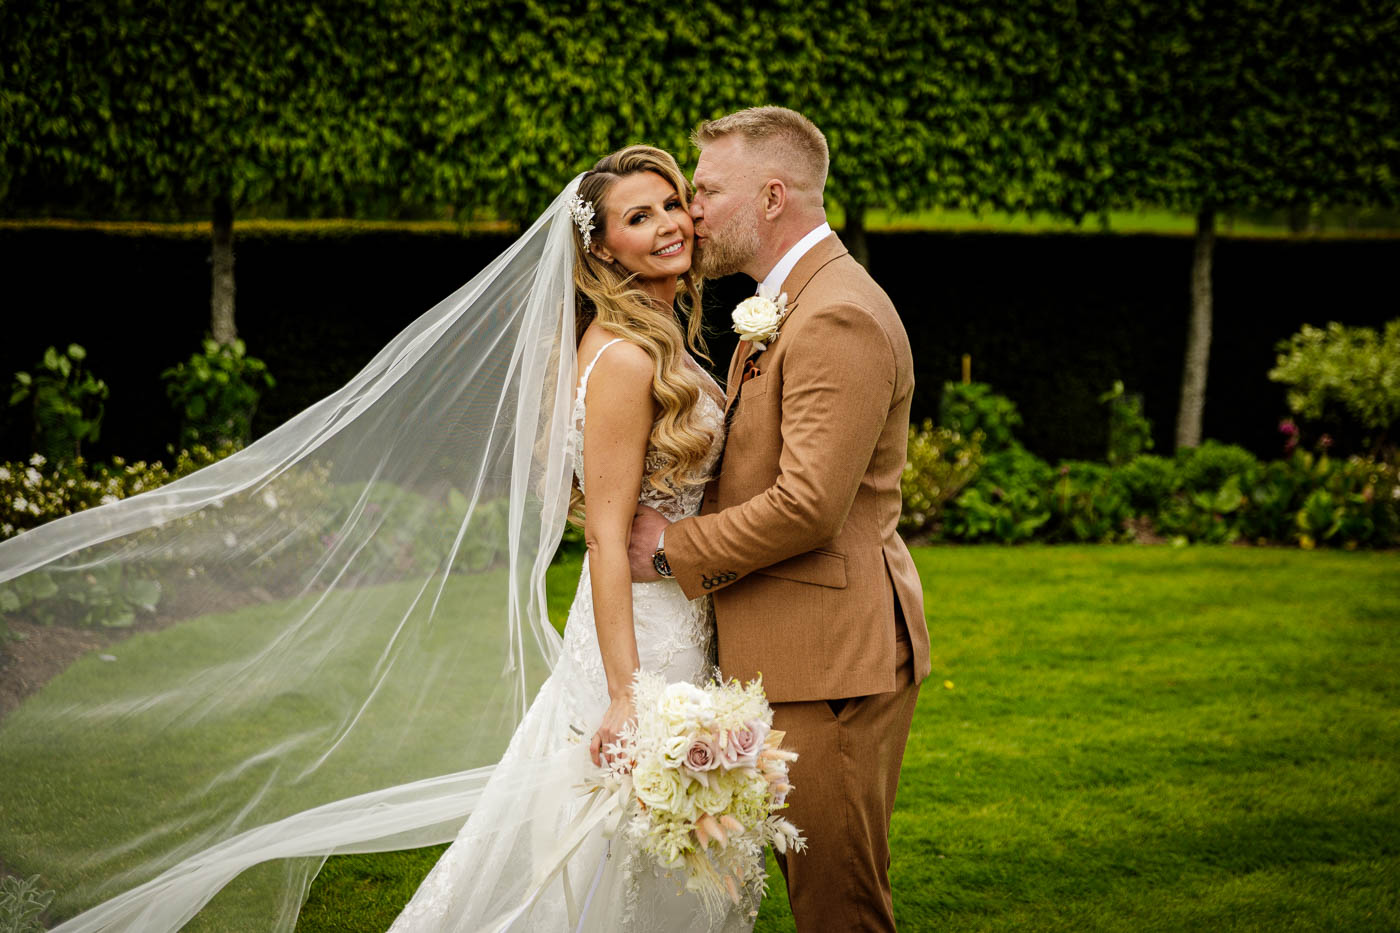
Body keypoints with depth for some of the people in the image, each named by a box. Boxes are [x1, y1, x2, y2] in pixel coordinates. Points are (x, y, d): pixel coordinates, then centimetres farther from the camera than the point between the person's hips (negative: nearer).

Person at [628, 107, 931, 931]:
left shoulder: (839, 316, -18)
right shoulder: (782, 308, 17)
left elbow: (807, 506, -24)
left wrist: (671, 548, -12)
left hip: (832, 662, -11)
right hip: (796, 655, 11)